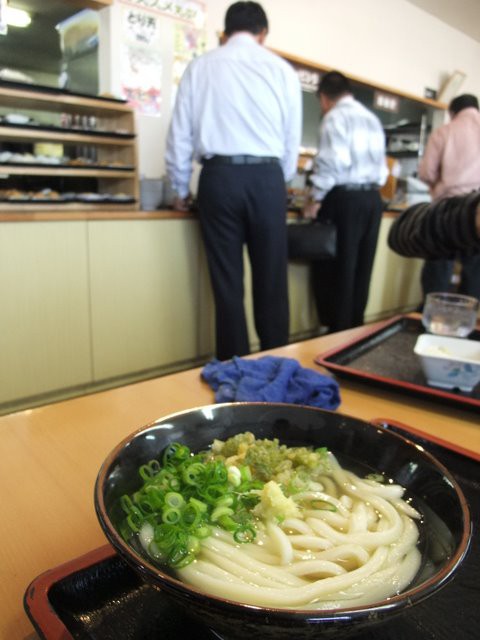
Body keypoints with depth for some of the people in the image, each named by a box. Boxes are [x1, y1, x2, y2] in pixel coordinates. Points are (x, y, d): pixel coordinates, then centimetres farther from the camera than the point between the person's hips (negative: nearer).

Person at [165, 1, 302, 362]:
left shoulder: (201, 67, 12)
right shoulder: (282, 69, 11)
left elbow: (180, 134, 10)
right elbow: (292, 139, 12)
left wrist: (181, 190, 21)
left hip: (219, 177, 1)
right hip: (266, 177, 0)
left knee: (227, 283, 5)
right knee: (272, 282, 6)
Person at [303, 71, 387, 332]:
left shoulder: (335, 116, -4)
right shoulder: (373, 119, 20)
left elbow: (333, 160, -16)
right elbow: (382, 165, 18)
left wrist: (316, 198, -10)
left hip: (345, 197, -7)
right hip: (373, 198, 8)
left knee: (336, 269, -1)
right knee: (360, 269, 10)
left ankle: (337, 333, 2)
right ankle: (354, 331, 16)